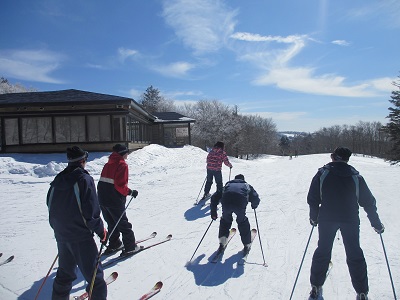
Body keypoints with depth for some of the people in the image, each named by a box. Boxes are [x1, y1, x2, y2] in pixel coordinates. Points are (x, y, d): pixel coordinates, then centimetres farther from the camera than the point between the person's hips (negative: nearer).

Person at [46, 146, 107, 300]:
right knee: (93, 274, 3)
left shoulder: (57, 180, 5)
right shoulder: (84, 179, -17)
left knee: (65, 270, 25)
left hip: (60, 234, 8)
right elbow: (91, 212, -20)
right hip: (80, 236, -7)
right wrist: (101, 231, -7)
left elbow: (50, 205, 13)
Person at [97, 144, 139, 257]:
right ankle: (130, 247, 13)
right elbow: (120, 185, -22)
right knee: (123, 224, 5)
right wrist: (130, 192, -10)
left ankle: (114, 244, 31)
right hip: (115, 201, -7)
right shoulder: (122, 165, -12)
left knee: (112, 223, 22)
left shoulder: (108, 164, 12)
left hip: (103, 199, 8)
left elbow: (103, 182, 11)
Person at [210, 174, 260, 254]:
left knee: (225, 220, 29)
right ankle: (247, 245, 32)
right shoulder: (247, 185, 34)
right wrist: (254, 206, 44)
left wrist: (213, 211, 39)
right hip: (240, 203, -1)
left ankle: (222, 242, 26)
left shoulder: (228, 184, 38)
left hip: (226, 203, 1)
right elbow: (256, 199, 22)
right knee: (242, 222, 25)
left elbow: (215, 197, 33)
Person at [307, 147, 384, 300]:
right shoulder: (355, 176, -2)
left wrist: (314, 218, 11)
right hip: (350, 220, 0)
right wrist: (377, 224, 11)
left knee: (322, 252, 12)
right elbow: (368, 202, 1)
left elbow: (312, 199, -3)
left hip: (326, 219, 0)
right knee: (355, 255, 13)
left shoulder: (322, 174, -4)